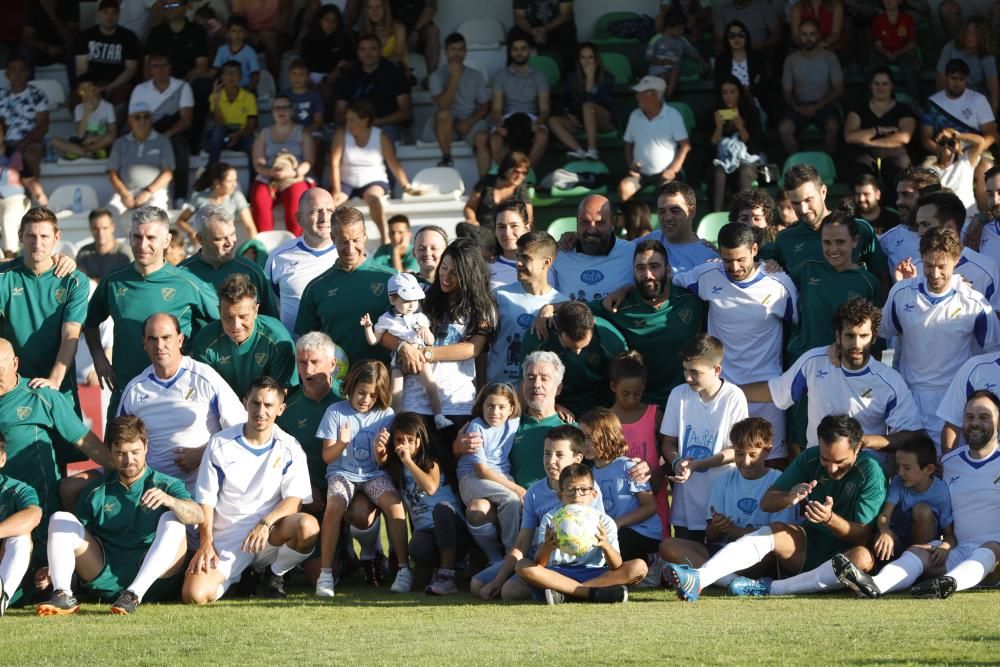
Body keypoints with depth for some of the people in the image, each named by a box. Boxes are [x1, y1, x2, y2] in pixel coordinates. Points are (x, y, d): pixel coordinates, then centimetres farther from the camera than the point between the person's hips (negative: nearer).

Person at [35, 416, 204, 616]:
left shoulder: (167, 485, 6)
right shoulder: (96, 492, 15)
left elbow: (198, 516, -14)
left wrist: (169, 500, -36)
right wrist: (51, 569, -5)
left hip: (154, 578, -3)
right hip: (107, 579, 3)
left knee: (172, 520, -25)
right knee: (60, 519, -7)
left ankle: (134, 594, -37)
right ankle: (62, 595, -27)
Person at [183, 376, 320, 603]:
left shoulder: (289, 448, 3)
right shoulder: (219, 444, 3)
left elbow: (294, 499, -7)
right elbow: (206, 499, 4)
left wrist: (266, 523, -25)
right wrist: (206, 542, -9)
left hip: (269, 536, 0)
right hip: (226, 540, 0)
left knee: (308, 526, -33)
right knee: (194, 595, -25)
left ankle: (274, 576, -2)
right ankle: (233, 577, 12)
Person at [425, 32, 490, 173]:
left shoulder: (476, 76, 11)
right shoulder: (437, 76, 1)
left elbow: (484, 106, 8)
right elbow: (443, 105, -14)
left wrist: (470, 122, -12)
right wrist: (454, 78, -19)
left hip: (471, 121, 2)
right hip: (446, 124, -2)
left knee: (482, 138, -32)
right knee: (444, 114, -37)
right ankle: (446, 159, -22)